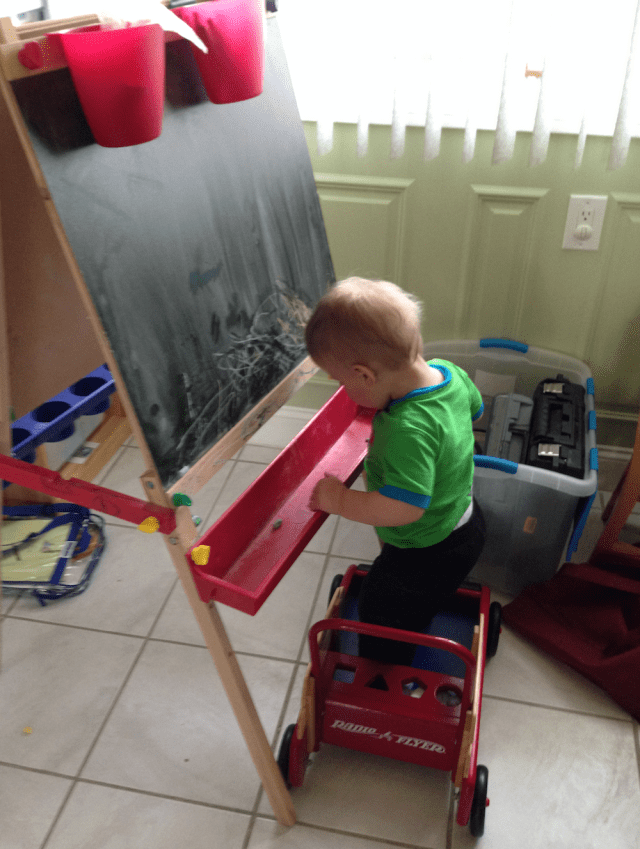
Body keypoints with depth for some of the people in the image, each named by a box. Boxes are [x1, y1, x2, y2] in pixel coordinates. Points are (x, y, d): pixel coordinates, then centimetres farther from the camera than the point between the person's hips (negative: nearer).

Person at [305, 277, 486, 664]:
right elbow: (474, 408, 7)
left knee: (381, 618, 16)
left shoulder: (408, 429, -41)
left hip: (425, 555, -8)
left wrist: (340, 500, -28)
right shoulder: (448, 371, -14)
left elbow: (404, 508, -42)